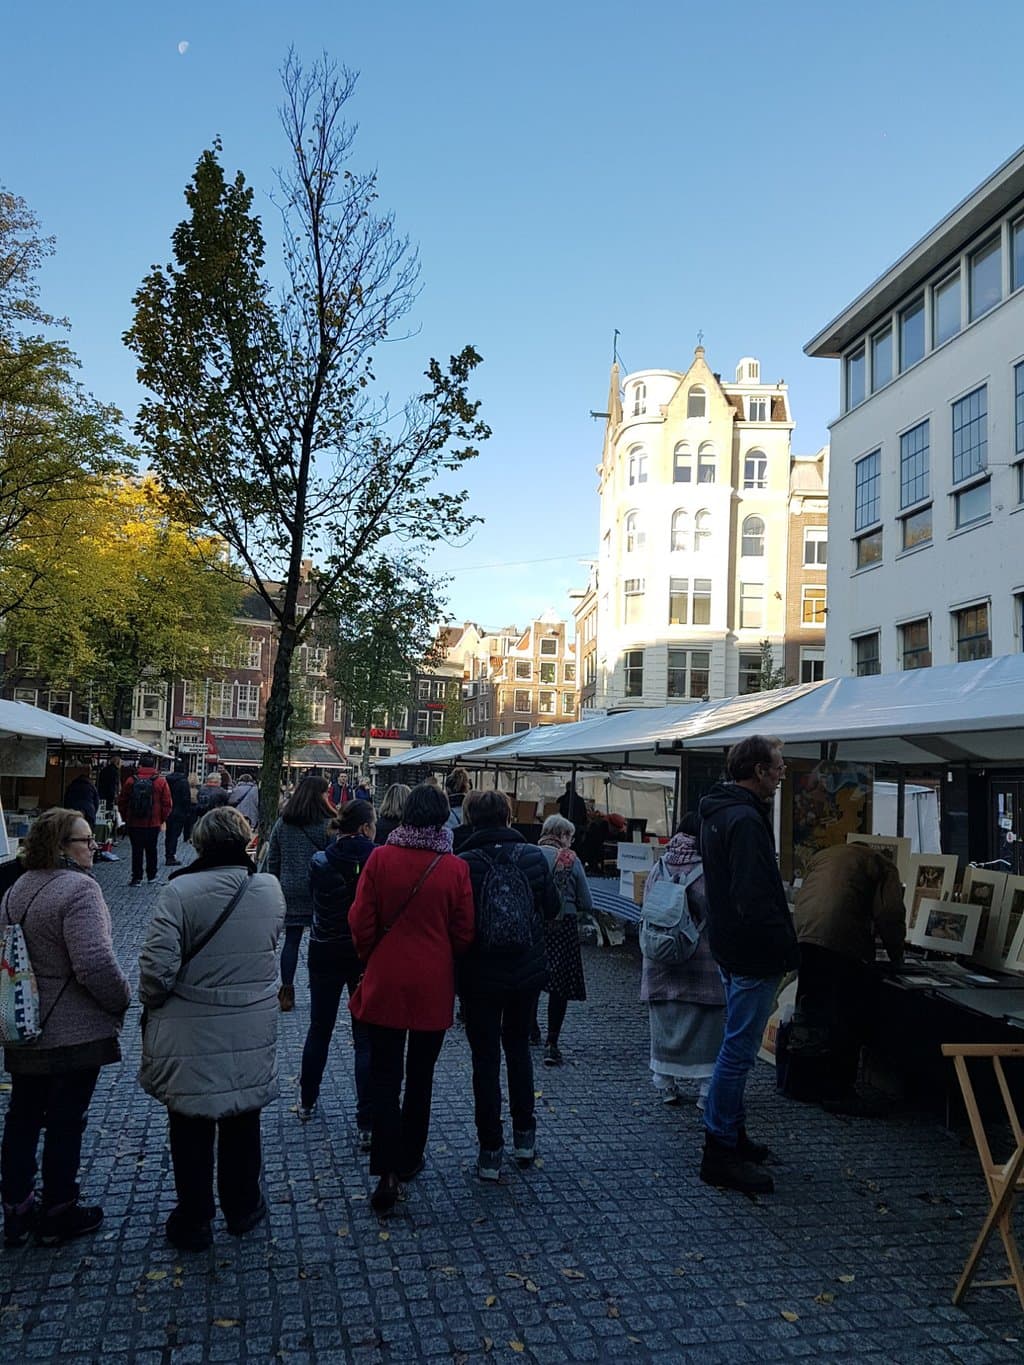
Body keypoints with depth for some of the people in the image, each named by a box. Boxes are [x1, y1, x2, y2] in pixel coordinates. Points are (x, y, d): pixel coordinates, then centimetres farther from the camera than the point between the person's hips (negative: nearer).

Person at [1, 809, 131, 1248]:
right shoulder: (78, 889, -23)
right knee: (65, 1121, 8)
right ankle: (58, 1215, 23)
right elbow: (95, 962, -29)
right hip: (75, 1033, -8)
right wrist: (122, 999, -12)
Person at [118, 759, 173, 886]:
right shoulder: (161, 781, -3)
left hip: (134, 823, -1)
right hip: (153, 823, 1)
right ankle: (151, 876, 23)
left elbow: (122, 802, 3)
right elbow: (167, 803, -3)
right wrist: (162, 819, 8)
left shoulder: (131, 780, -3)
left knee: (136, 850, 4)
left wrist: (125, 818, 15)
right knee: (151, 850, 14)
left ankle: (137, 878, 3)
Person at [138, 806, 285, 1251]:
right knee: (243, 1123, 21)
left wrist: (152, 1002, -1)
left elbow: (158, 967, -20)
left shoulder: (179, 892, -20)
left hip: (190, 1037, -3)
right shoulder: (271, 889, -7)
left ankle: (193, 1222, 29)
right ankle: (242, 1207, 37)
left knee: (192, 1130, 15)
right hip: (252, 1035, 3)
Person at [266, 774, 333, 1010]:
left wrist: (277, 885, 18)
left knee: (291, 940, 10)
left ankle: (286, 992, 11)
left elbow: (273, 859, 9)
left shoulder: (282, 823, 4)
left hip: (290, 890, 4)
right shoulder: (327, 825, -10)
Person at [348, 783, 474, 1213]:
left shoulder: (381, 858, -10)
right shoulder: (455, 868, -10)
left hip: (385, 983, 0)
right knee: (420, 1075, 16)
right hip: (433, 987, 1)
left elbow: (361, 921, -6)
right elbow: (463, 932, -3)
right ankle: (409, 1159, 29)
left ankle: (388, 1172, 1)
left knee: (385, 1077, 7)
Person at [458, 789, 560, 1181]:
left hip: (480, 976, -3)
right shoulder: (533, 856, -7)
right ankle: (524, 1135, 30)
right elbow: (552, 908, 2)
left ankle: (491, 1151, 14)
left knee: (486, 1059, 9)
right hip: (528, 972, 3)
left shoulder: (464, 864, -15)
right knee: (518, 1048, 22)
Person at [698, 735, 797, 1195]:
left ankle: (731, 1135, 32)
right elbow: (756, 898, -27)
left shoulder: (719, 812, 12)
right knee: (739, 1050, -2)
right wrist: (786, 946, -17)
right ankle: (721, 1153, 7)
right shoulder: (745, 820, -21)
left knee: (737, 1047, 20)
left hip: (731, 947, 11)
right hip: (754, 954, -11)